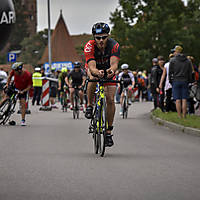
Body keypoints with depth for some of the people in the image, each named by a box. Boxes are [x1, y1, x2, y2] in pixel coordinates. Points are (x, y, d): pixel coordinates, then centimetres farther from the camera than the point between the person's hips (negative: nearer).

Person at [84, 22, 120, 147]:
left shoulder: (114, 45, -31)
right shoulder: (89, 46, -32)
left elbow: (114, 64, -43)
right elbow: (92, 67, -42)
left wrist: (112, 70, -67)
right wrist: (97, 72, -65)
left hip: (109, 72, 1)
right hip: (96, 70, -1)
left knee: (110, 99, -12)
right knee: (93, 80, -37)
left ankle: (109, 132, -1)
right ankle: (90, 106, -13)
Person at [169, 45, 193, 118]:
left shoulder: (172, 60, -2)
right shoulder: (188, 61, 9)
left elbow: (170, 72, -2)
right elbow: (190, 72, 10)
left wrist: (170, 80, 8)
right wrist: (189, 81, 15)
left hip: (176, 81, -3)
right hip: (185, 81, 3)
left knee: (178, 100, -3)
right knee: (184, 99, 2)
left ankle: (179, 116, -5)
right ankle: (184, 115, 0)